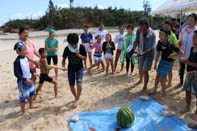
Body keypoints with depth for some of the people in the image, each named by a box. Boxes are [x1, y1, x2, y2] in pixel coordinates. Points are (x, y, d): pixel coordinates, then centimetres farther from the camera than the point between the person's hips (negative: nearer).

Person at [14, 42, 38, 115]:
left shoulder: (25, 57, 0)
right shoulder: (17, 61, -24)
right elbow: (16, 74, -24)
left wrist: (33, 73, 11)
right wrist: (25, 79, -28)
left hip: (29, 79, 9)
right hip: (22, 81, -8)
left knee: (31, 93, 23)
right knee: (23, 97, 4)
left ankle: (31, 106, 45)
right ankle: (23, 112, 22)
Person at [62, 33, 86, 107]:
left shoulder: (81, 47, -16)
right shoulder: (67, 49, -14)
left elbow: (84, 58, -7)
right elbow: (64, 59, -4)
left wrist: (78, 55, -26)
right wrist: (63, 66, -22)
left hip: (79, 68, -1)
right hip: (71, 68, 2)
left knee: (79, 84, -18)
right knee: (71, 86, 4)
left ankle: (77, 99, 5)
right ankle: (76, 97, 33)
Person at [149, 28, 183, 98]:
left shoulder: (170, 45, -26)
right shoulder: (160, 42, -8)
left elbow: (181, 52, -20)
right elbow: (158, 53, 1)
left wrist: (173, 55, -12)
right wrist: (155, 63, 2)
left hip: (168, 63, -6)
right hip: (162, 61, 6)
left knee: (162, 79, -3)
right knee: (157, 76, 15)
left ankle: (164, 93, 19)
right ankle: (155, 90, 33)